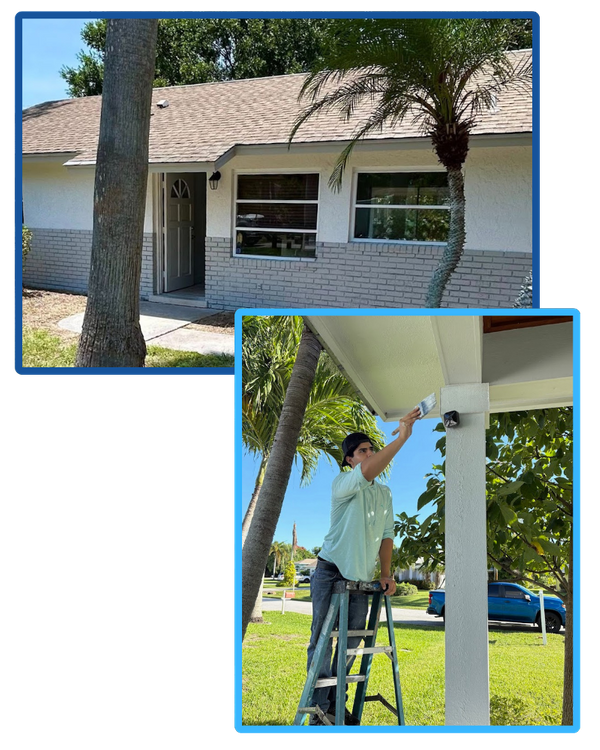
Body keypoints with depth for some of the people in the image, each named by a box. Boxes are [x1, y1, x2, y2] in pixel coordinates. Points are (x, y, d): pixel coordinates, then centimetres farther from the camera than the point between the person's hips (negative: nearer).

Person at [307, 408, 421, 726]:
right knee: (322, 638, -5)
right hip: (330, 572, -6)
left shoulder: (385, 494, 12)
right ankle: (319, 708, 2)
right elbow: (367, 472, -31)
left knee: (352, 641, 10)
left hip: (361, 578, 6)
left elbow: (386, 534, 14)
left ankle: (336, 703, 23)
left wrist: (386, 573, 2)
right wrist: (401, 437, -34)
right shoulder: (343, 484, -9)